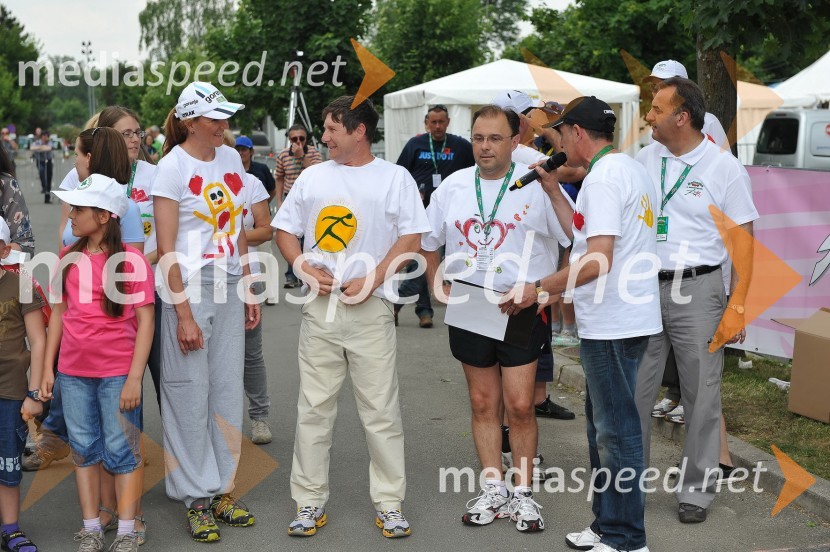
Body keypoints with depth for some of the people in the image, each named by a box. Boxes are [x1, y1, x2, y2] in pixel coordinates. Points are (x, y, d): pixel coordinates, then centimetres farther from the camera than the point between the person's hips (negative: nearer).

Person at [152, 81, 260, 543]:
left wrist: (249, 291, 12)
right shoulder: (173, 166, -9)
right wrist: (184, 314, -16)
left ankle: (223, 491, 22)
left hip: (230, 288, 6)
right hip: (189, 290, -6)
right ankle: (196, 500, 14)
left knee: (228, 393, 10)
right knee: (191, 397, 1)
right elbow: (166, 249, -12)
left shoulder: (231, 158, 9)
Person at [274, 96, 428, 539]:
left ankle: (389, 503, 14)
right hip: (319, 307, 3)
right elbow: (285, 230, 13)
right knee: (314, 408, 7)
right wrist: (306, 267, -5)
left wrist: (371, 279, -14)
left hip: (370, 307, -3)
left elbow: (411, 237, -4)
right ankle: (310, 502, 18)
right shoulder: (312, 177, 11)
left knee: (381, 410, 2)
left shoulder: (395, 177, 1)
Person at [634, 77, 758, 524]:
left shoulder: (725, 168, -6)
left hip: (697, 291, -4)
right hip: (644, 287, 4)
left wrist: (737, 305, -11)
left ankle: (697, 488, 19)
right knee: (634, 391, 9)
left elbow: (743, 240, -6)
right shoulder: (644, 159, 6)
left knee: (702, 395, 4)